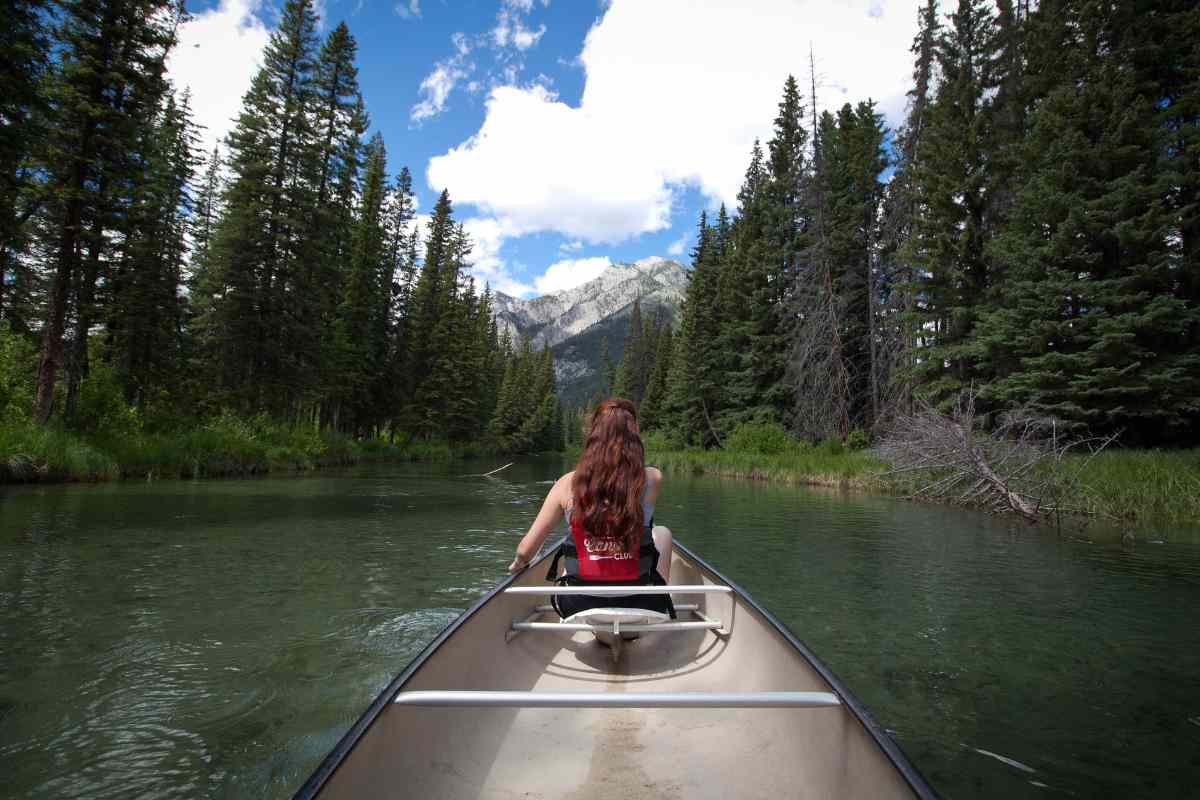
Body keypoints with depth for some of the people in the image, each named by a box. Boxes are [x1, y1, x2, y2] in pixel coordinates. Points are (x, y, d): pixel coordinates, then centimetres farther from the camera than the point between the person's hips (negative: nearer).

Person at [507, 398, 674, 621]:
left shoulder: (567, 484, -10)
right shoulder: (652, 479, -12)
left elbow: (525, 551, 0)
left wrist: (517, 564, 17)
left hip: (578, 609, 1)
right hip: (641, 607, 0)